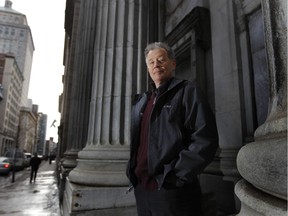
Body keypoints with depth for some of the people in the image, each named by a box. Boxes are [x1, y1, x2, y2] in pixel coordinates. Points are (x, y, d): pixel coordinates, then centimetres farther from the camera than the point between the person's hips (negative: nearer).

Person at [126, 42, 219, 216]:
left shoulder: (187, 91, -5)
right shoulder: (141, 101, 12)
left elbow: (206, 140, -15)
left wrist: (174, 176, -17)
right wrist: (132, 173, 7)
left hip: (172, 190, -5)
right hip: (141, 189, 6)